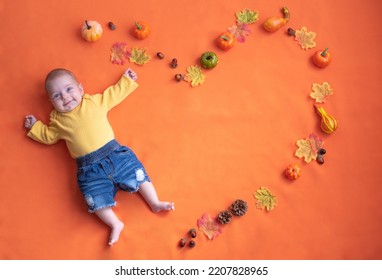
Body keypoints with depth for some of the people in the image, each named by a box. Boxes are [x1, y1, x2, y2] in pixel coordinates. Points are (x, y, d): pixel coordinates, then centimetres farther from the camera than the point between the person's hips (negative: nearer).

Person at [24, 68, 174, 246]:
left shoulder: (95, 101, 12)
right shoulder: (58, 120, 14)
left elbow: (114, 94, 23)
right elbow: (48, 136, 28)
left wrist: (126, 80, 26)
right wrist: (35, 126, 22)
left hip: (114, 152, 1)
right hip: (89, 168, 0)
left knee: (138, 174, -6)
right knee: (97, 199, -15)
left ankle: (155, 203, 8)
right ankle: (115, 225, -2)